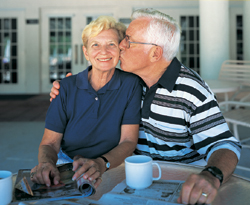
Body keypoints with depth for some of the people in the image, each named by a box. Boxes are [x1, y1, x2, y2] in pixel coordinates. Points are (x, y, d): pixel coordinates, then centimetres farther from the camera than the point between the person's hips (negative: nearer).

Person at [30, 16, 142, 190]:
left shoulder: (131, 84, -4)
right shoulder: (66, 87, -2)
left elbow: (128, 141, -7)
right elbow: (50, 143, 0)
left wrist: (102, 163, -28)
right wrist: (46, 163, -24)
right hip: (67, 167, 2)